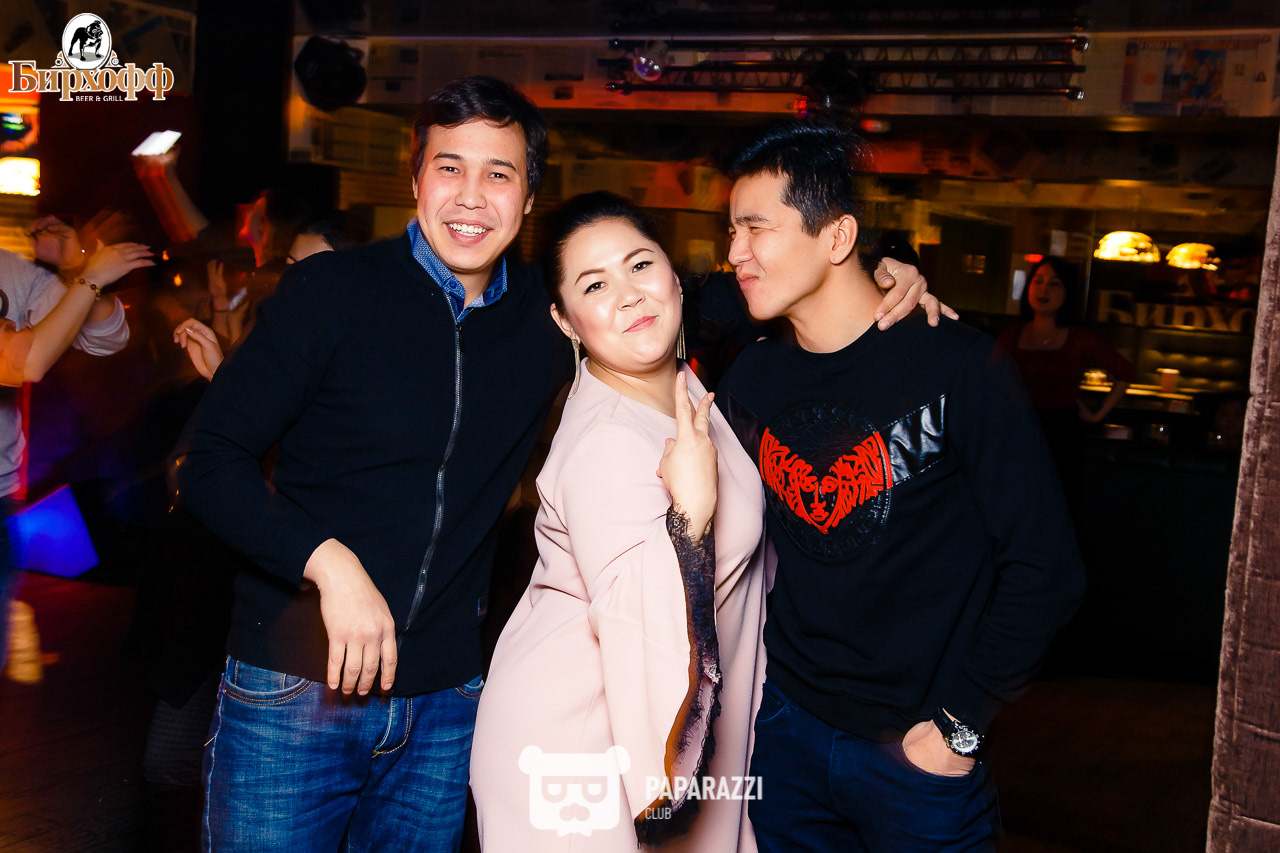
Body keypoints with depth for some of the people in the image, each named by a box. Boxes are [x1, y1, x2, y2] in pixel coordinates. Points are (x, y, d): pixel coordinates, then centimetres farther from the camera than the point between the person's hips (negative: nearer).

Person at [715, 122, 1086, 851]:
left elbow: (1045, 570, -14)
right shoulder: (753, 380, 0)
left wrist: (958, 724, -14)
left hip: (917, 756, -4)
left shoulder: (955, 367, -15)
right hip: (786, 727, 5)